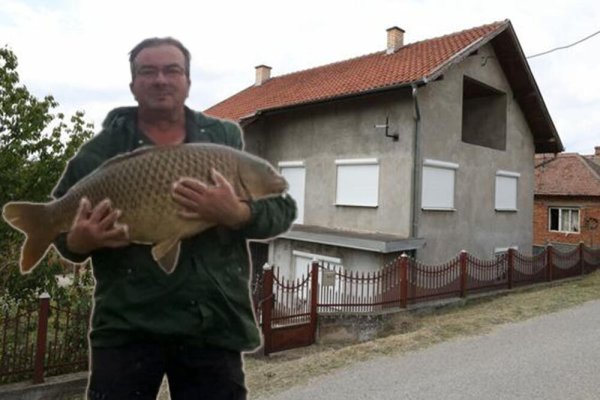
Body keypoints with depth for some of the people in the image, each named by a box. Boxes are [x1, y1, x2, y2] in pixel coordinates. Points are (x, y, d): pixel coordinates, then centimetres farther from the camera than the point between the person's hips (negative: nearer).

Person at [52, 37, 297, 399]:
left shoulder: (226, 139, 5)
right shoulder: (101, 150, 4)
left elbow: (283, 210, 0)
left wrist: (237, 214, -20)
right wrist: (79, 241, -15)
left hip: (214, 323, 1)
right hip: (127, 325, 0)